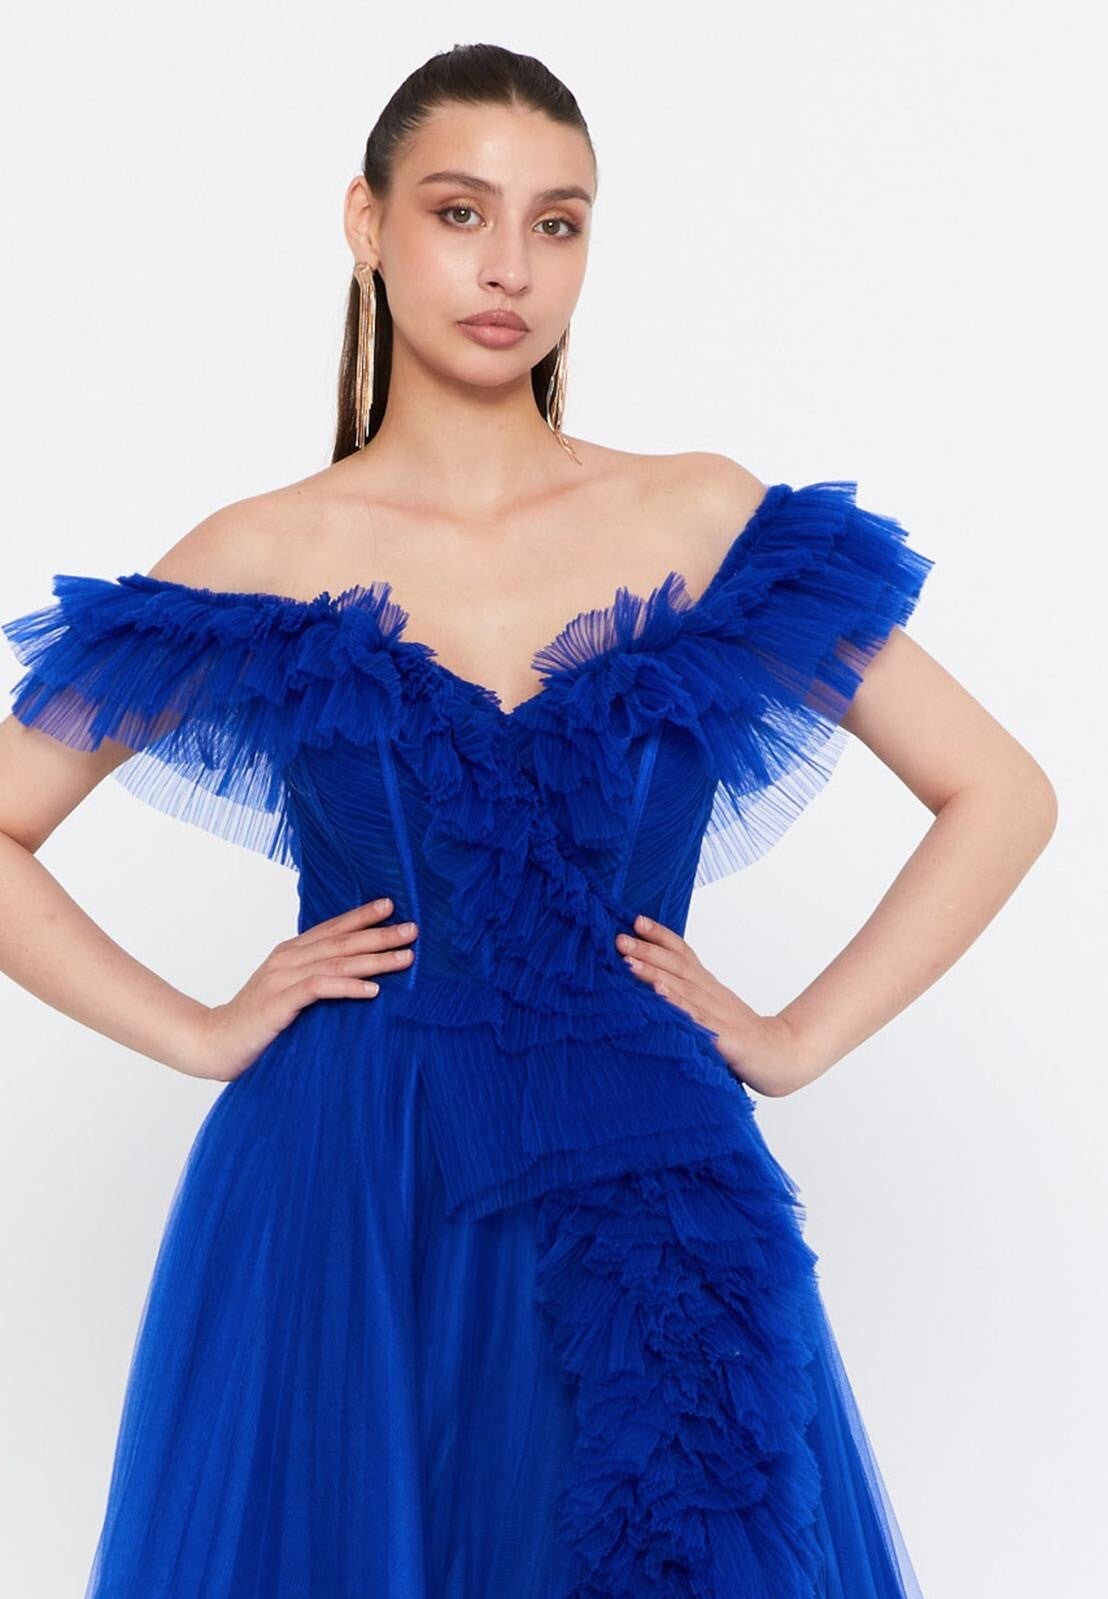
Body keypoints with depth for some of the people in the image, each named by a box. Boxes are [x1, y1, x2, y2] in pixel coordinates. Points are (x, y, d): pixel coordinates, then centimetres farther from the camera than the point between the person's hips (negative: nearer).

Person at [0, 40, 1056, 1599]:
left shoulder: (708, 523, 3)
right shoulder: (263, 562, 1)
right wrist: (197, 1033, -2)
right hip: (336, 1204, 0)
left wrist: (799, 1041, 1)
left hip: (638, 1194, 1)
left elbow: (1002, 794, 6)